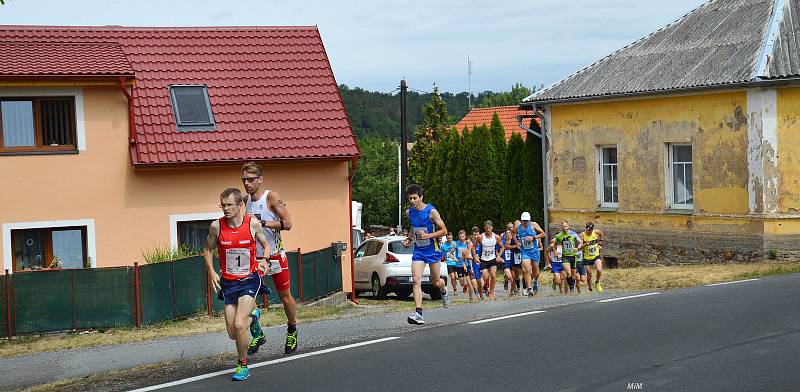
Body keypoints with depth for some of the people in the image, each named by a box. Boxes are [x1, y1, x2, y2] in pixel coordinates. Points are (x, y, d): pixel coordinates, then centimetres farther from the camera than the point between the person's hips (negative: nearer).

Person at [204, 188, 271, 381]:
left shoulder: (253, 224, -9)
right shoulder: (216, 226, -7)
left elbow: (266, 245, 8)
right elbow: (208, 250, 9)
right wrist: (212, 272, -4)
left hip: (249, 280, -3)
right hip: (228, 283, 3)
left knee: (239, 325, -20)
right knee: (232, 334, 5)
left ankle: (243, 366, 1)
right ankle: (252, 319, 40)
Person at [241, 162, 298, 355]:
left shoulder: (272, 197, -13)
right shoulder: (245, 200, 3)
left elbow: (287, 223, -21)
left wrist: (262, 223, -27)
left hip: (275, 256, -4)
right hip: (254, 257, 4)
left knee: (285, 297, 9)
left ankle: (292, 331, 33)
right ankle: (257, 334, 6)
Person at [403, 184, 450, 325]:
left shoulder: (431, 211, -14)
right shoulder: (410, 212, 3)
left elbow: (444, 230, -11)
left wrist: (428, 235, -23)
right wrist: (409, 239, 3)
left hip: (432, 250, -4)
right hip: (418, 250, 4)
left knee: (436, 281, 10)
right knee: (416, 280, -14)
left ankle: (444, 291, 48)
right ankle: (418, 312, -19)